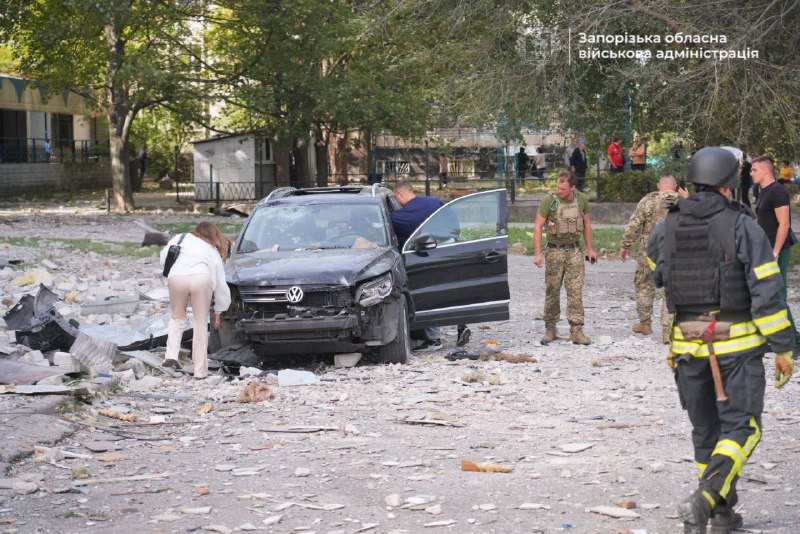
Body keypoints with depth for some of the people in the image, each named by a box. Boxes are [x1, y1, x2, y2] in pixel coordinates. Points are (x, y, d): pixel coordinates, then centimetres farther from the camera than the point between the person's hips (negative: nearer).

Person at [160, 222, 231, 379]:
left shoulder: (182, 237, 30)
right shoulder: (214, 252, 31)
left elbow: (164, 257, 19)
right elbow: (221, 284, 31)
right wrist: (218, 312, 38)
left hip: (176, 278, 0)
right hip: (201, 278, 0)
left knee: (177, 318, 21)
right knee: (201, 323, 9)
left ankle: (171, 355, 4)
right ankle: (200, 370, 8)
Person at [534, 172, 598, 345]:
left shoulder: (581, 199, -1)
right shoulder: (549, 200, -10)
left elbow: (586, 224, 13)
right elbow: (538, 227, -8)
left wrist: (590, 249, 13)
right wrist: (537, 253, -13)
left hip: (575, 251, 2)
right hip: (555, 251, -2)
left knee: (576, 290, -4)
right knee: (552, 291, 3)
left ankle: (576, 331, -4)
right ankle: (550, 329, 15)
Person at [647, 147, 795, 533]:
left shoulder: (667, 228, 2)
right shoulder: (743, 228, -11)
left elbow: (655, 273, 20)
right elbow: (766, 291, -13)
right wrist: (782, 347, -7)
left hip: (688, 344, 4)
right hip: (737, 344, -4)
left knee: (706, 429, 16)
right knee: (740, 428, 2)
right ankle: (704, 500, -18)